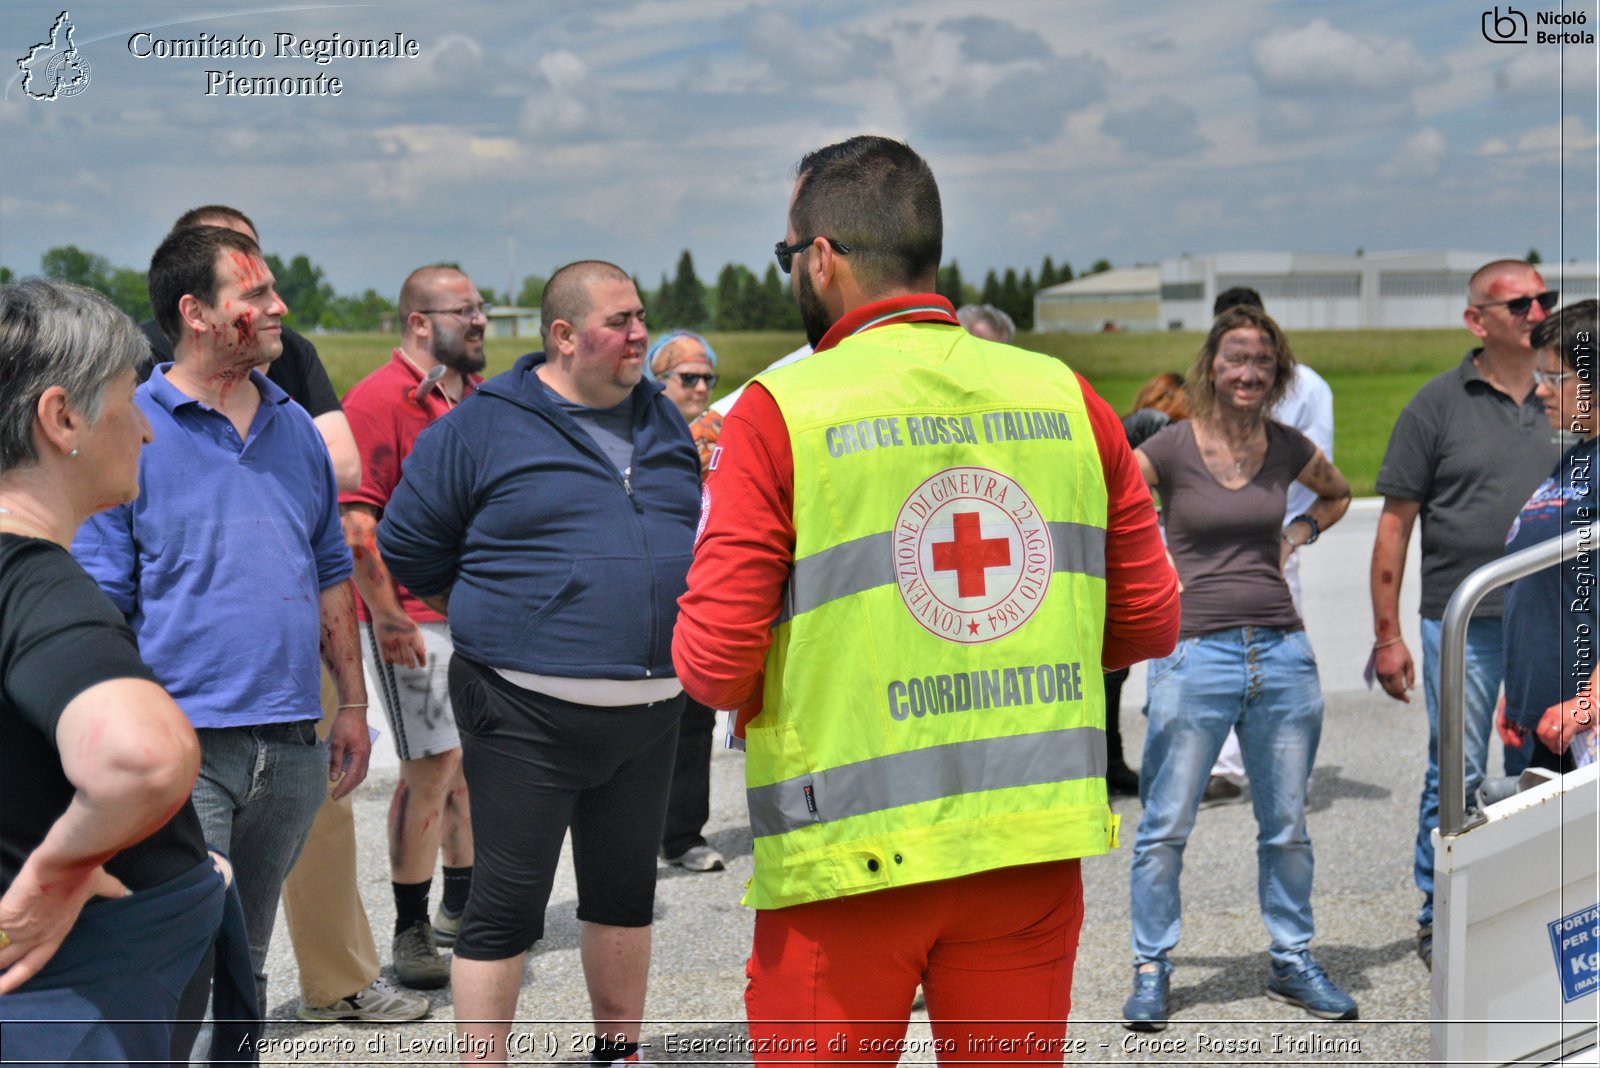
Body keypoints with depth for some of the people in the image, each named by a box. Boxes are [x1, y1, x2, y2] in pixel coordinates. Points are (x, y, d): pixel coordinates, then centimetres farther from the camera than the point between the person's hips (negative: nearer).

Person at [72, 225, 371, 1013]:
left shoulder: (293, 427, 11)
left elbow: (330, 575, 18)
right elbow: (100, 605, -9)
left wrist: (351, 704, 14)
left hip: (290, 743, 6)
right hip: (183, 745, -6)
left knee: (247, 963, 17)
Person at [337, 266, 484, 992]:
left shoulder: (481, 398, 13)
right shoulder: (377, 400, -10)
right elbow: (355, 524, -15)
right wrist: (387, 617, -18)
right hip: (413, 621, -7)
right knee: (432, 767, -6)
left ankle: (462, 906, 28)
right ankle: (411, 930, 6)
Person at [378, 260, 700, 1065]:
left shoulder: (662, 419, 10)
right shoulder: (482, 426, -7)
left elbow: (694, 533, 24)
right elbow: (408, 551, -1)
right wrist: (495, 619, 4)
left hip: (649, 710, 6)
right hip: (528, 717, -6)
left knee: (626, 892, 17)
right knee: (507, 906, -1)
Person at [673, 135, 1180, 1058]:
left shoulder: (781, 411, -8)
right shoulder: (1067, 399, 4)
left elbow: (713, 669, -11)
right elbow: (1149, 624, 9)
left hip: (851, 856, -4)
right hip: (1036, 842, 4)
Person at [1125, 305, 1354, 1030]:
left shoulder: (1287, 448, 8)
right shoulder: (1172, 448, -4)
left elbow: (1338, 493, 28)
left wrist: (1297, 535, 11)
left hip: (1282, 651, 4)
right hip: (1195, 651, -4)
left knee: (1287, 825, 12)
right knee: (1166, 826, 1)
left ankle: (1293, 962, 27)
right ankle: (1152, 969, 14)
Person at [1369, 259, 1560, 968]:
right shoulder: (1439, 404, 0)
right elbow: (1395, 525, 0)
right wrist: (1387, 635, -4)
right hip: (1462, 623, -3)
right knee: (1457, 775, 3)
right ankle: (1438, 918, 17)